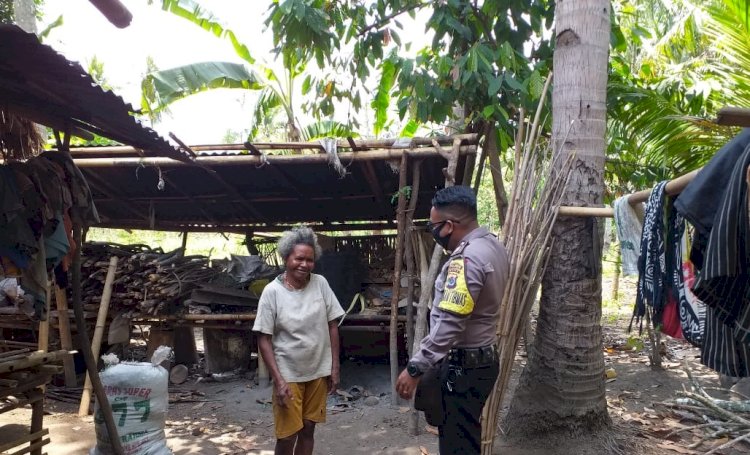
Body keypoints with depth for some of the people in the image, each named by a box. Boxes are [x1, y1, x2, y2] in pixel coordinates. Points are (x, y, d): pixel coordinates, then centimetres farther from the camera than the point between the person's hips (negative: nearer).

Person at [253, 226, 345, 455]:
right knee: (287, 436, 4)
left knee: (308, 429, 15)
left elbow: (332, 326, 2)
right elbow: (264, 339, -12)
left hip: (318, 372, 3)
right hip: (288, 375, -3)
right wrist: (278, 380, -16)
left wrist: (334, 367, 1)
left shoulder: (321, 284, -5)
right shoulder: (272, 291, -14)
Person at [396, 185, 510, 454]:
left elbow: (449, 325, -30)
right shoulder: (493, 245, 7)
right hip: (484, 358, 10)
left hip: (464, 366, -10)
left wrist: (414, 368, -26)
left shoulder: (467, 259, -25)